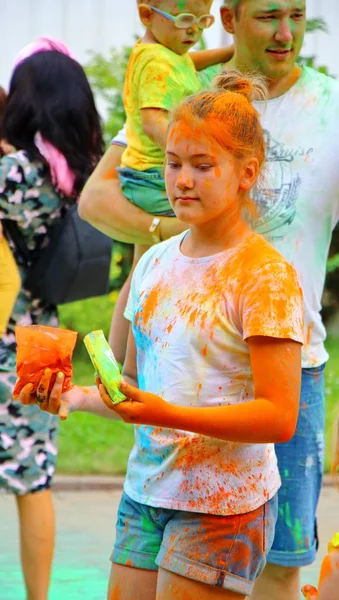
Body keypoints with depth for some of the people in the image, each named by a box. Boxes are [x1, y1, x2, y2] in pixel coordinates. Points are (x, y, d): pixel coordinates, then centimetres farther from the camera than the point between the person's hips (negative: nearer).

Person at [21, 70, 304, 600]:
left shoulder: (265, 276, -10)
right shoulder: (154, 264, 10)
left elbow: (279, 416, -16)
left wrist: (168, 414, -25)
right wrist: (73, 397, 0)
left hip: (223, 502, -6)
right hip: (146, 491, 6)